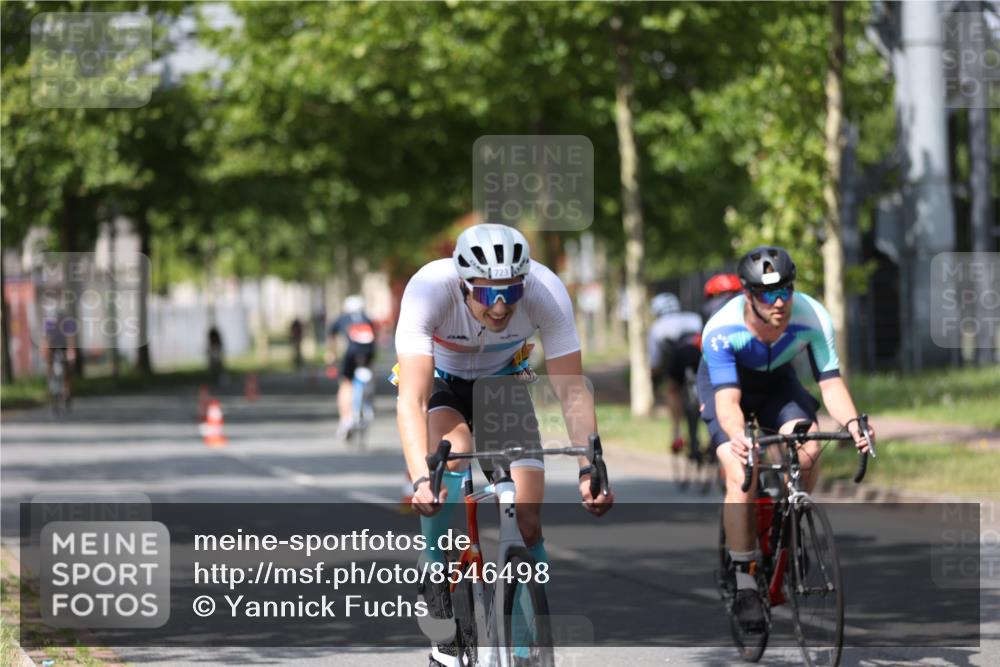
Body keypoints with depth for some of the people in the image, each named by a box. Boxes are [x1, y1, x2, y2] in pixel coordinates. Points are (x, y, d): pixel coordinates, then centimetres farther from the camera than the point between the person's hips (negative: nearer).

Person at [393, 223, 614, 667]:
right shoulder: (429, 289, -37)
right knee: (451, 459, -33)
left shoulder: (546, 292, -32)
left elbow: (572, 392, -27)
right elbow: (412, 400, -42)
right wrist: (421, 479, -56)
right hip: (438, 380, -2)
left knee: (527, 526, -11)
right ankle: (446, 626, -21)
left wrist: (589, 470, -41)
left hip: (504, 381, 2)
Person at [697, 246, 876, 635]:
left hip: (777, 382, 2)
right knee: (741, 477, -22)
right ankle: (744, 586, -11)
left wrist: (851, 423, -51)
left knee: (809, 453, -25)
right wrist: (737, 436, -64)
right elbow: (728, 400, -42)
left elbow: (831, 382, -31)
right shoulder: (721, 330, -36)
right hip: (724, 383, -2)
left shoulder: (812, 318, -30)